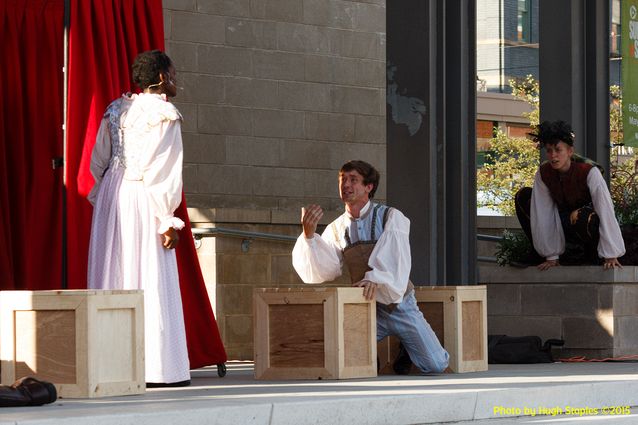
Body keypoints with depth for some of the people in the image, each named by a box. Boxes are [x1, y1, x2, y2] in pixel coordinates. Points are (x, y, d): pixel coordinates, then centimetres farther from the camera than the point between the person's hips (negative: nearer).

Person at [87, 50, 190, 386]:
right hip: (144, 200, -6)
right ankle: (154, 368, -6)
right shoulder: (166, 116, -7)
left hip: (110, 197, 6)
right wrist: (168, 220, -10)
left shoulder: (116, 110, 11)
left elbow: (98, 161, 12)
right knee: (149, 282, -4)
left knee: (111, 274, 8)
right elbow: (166, 172, -12)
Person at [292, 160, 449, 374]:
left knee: (435, 365, -10)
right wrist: (309, 235, -22)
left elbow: (394, 256, -22)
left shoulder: (391, 217, -6)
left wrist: (377, 278, -41)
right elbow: (321, 271, -8)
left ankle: (406, 348, 24)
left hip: (399, 306, -2)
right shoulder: (336, 229, 2)